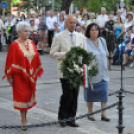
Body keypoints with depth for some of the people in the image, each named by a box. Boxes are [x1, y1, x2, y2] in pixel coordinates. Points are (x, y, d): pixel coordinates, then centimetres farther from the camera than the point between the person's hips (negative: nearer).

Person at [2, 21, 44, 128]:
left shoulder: (31, 43, 6)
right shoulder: (15, 45, -10)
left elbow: (36, 58, 11)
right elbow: (10, 61, -9)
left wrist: (37, 72, 10)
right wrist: (10, 76, -11)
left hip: (31, 75, 5)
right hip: (19, 75, -5)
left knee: (29, 95, 10)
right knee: (22, 96, -3)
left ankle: (25, 117, 23)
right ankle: (23, 119, 6)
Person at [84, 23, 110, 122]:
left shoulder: (102, 41, 10)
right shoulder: (85, 42, -7)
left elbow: (106, 56, 14)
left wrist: (107, 69, 10)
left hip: (102, 73, 4)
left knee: (104, 91, -1)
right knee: (90, 93, 5)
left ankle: (104, 114, 5)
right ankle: (90, 113, 17)